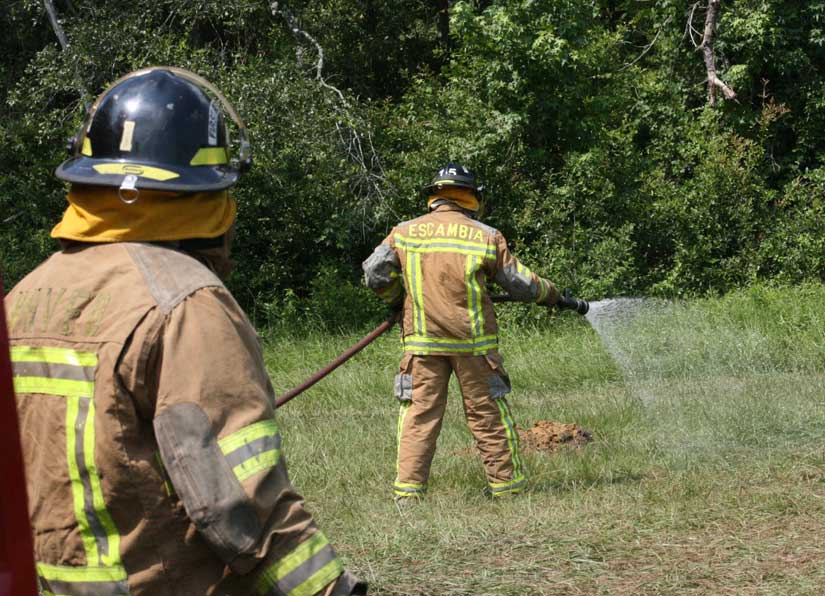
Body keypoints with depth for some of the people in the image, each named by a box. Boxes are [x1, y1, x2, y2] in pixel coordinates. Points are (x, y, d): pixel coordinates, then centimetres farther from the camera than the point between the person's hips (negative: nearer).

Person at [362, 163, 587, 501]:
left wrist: (396, 299, 18)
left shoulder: (404, 233, 3)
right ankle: (507, 484, 15)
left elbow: (375, 274, -1)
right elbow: (522, 285, 6)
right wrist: (555, 296, 24)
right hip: (473, 341, -1)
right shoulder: (486, 236, 1)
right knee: (488, 413, 9)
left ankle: (407, 489, 0)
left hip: (422, 341, 1)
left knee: (419, 414, 4)